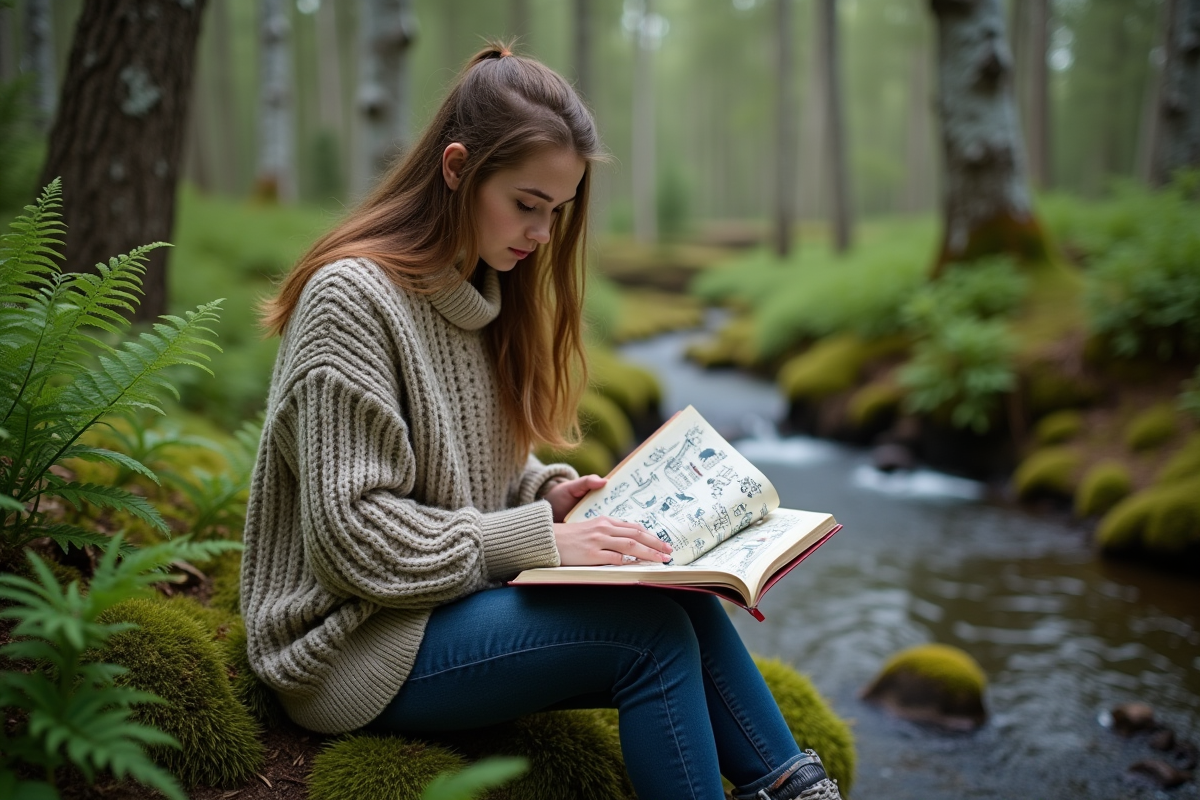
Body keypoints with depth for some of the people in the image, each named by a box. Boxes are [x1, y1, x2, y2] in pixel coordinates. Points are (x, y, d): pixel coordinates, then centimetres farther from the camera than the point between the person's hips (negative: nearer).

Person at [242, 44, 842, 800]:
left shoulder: (480, 293, 10)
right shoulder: (353, 298, -17)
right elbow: (351, 533, -20)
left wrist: (545, 493, -1)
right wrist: (537, 539, -22)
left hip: (449, 597, 8)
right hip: (357, 646, -7)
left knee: (679, 596, -13)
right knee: (653, 632, -20)